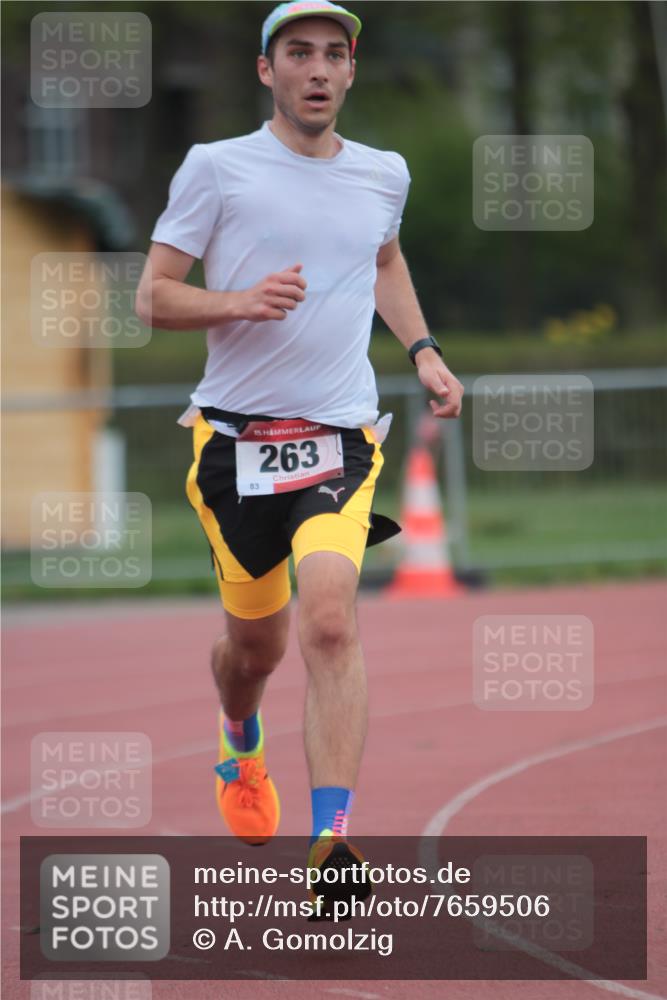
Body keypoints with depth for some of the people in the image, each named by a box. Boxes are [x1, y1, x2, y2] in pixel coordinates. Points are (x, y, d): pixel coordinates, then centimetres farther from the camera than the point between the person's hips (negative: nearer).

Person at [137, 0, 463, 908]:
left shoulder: (385, 176, 10)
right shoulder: (217, 168, -2)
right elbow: (153, 297, -2)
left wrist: (423, 349, 18)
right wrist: (242, 302, -19)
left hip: (341, 435, 1)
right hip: (237, 437, -1)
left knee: (329, 620, -22)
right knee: (256, 642, 11)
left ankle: (332, 841, -27)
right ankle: (241, 740, 49)